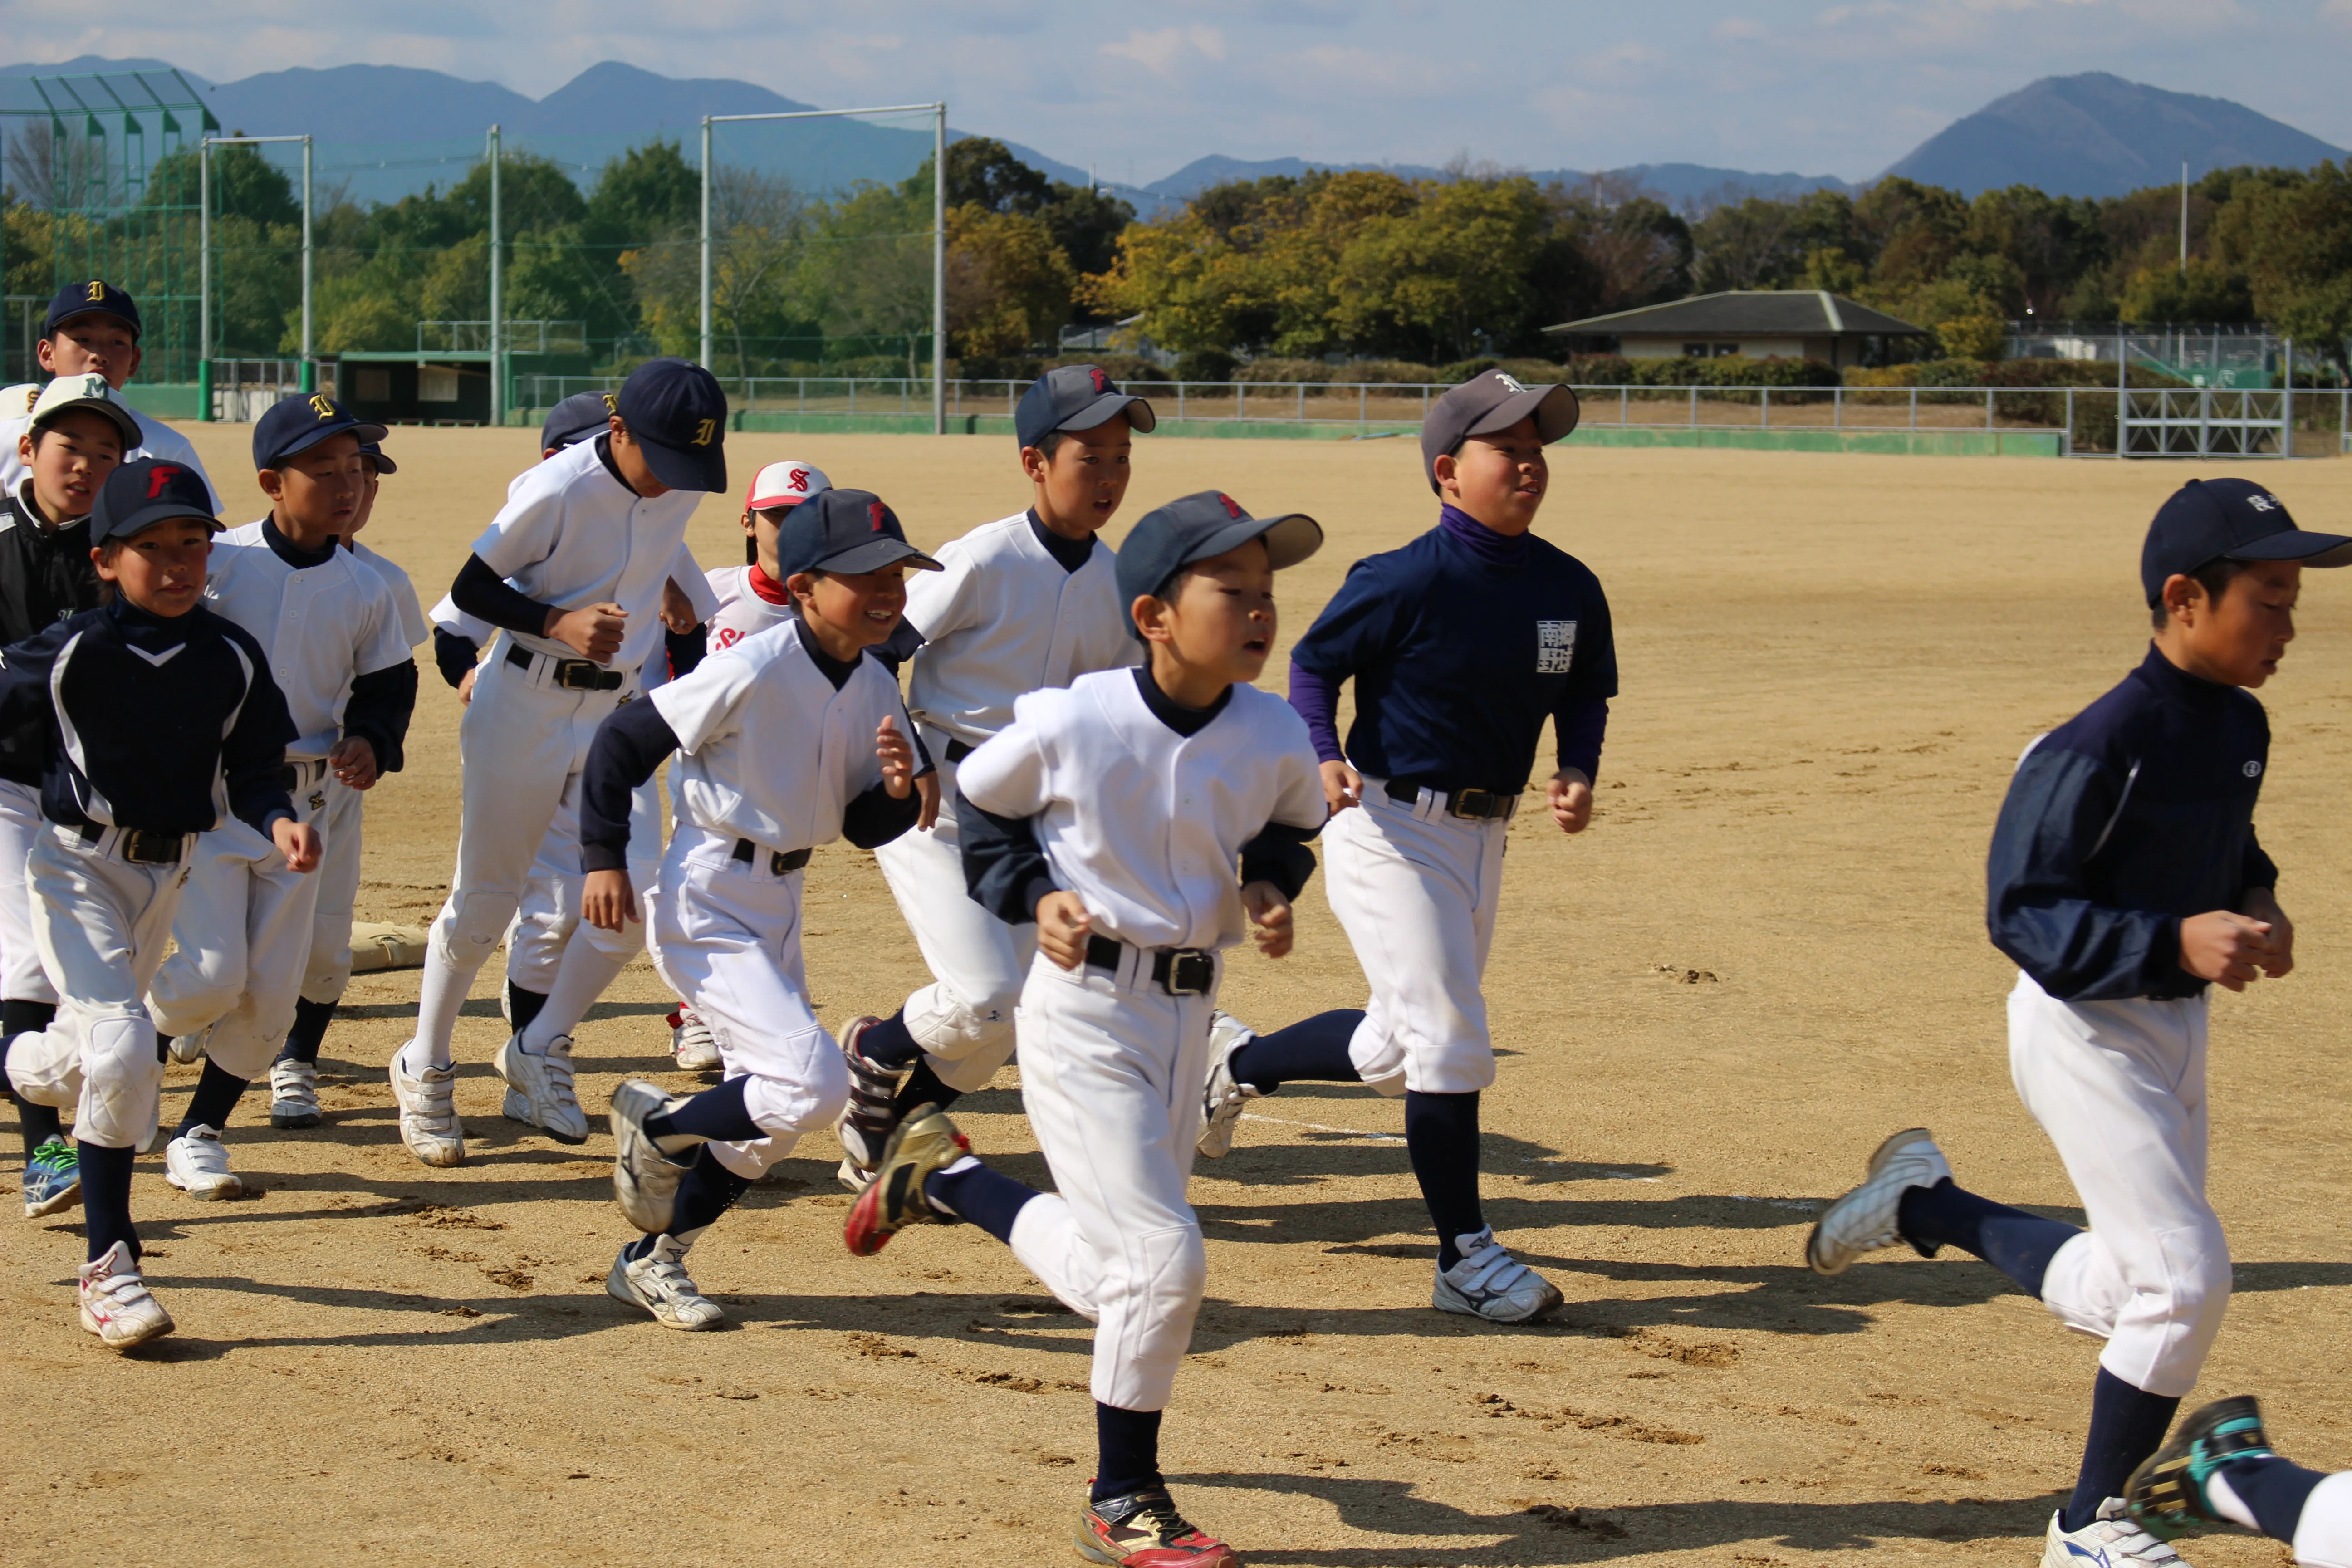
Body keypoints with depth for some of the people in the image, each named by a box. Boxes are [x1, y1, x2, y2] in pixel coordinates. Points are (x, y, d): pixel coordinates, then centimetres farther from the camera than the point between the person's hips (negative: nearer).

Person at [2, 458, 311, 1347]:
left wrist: (279, 825, -19)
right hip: (77, 867, -5)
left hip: (169, 873, 5)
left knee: (72, 1062, 16)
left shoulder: (233, 659, -3)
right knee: (123, 1047, -19)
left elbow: (251, 774, 1)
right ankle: (108, 1266, -8)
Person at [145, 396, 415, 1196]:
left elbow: (388, 683, 13)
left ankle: (199, 1132, 21)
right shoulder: (216, 562, -10)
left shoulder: (365, 590, 2)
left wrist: (372, 742, -6)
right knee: (210, 978, -15)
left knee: (270, 997, 4)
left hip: (299, 804, 4)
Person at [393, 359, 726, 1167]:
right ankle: (424, 1065, 21)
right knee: (486, 895, 3)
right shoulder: (556, 490, -20)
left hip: (618, 709, 5)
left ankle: (540, 1051, 14)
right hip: (527, 704, -5)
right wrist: (557, 623, -26)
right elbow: (470, 587, -13)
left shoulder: (681, 491, -2)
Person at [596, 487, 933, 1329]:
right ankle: (655, 1126, 5)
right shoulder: (753, 671, -21)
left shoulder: (873, 689, 1)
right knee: (812, 1083, -20)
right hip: (706, 902, -8)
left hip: (780, 902, 8)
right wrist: (604, 859, -13)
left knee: (767, 1114, 15)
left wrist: (897, 789, -15)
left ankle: (652, 1260, 31)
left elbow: (864, 828, 7)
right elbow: (624, 741, -14)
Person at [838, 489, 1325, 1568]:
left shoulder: (1274, 739, -7)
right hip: (1082, 1007, -6)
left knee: (1109, 1276, 18)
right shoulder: (1070, 723, -18)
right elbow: (979, 802, 1)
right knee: (1162, 1258, -15)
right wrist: (1036, 895, -12)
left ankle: (943, 1176, 44)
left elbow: (1293, 823, 16)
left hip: (1188, 1014, 6)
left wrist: (1269, 886, -4)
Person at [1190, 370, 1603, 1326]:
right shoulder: (1410, 581, -17)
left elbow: (1586, 694, 14)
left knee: (1398, 1052, 18)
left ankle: (1239, 1063, 44)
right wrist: (1326, 760, -23)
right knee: (1450, 1039, -11)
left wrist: (1578, 775, -5)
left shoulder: (1571, 589, 0)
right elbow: (1314, 663, -7)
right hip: (1390, 827, -7)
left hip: (1483, 835, 7)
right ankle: (1466, 1260, -1)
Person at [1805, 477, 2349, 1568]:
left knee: (2136, 1288, 16)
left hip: (2174, 1027, 9)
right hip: (2084, 1032, -9)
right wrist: (2174, 942, -34)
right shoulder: (2096, 749, -24)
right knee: (2187, 1278, -12)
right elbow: (2022, 913, -24)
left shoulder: (2242, 725, 2)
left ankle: (1924, 1206, 35)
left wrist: (2255, 907, -3)